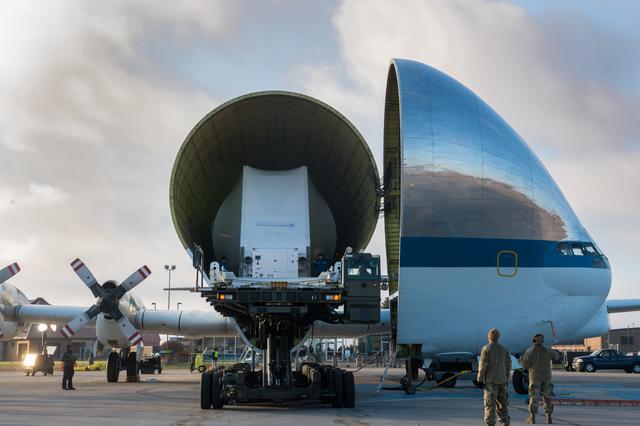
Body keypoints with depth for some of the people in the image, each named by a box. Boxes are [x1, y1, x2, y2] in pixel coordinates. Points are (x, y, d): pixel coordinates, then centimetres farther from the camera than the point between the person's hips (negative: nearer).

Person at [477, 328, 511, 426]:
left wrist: (480, 379, -6)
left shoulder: (486, 348, -7)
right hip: (502, 380, 5)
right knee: (502, 402, 12)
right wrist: (506, 379, 16)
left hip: (490, 380, -5)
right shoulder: (504, 349, 8)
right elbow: (508, 364, 9)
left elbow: (483, 365, -11)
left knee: (490, 403, -3)